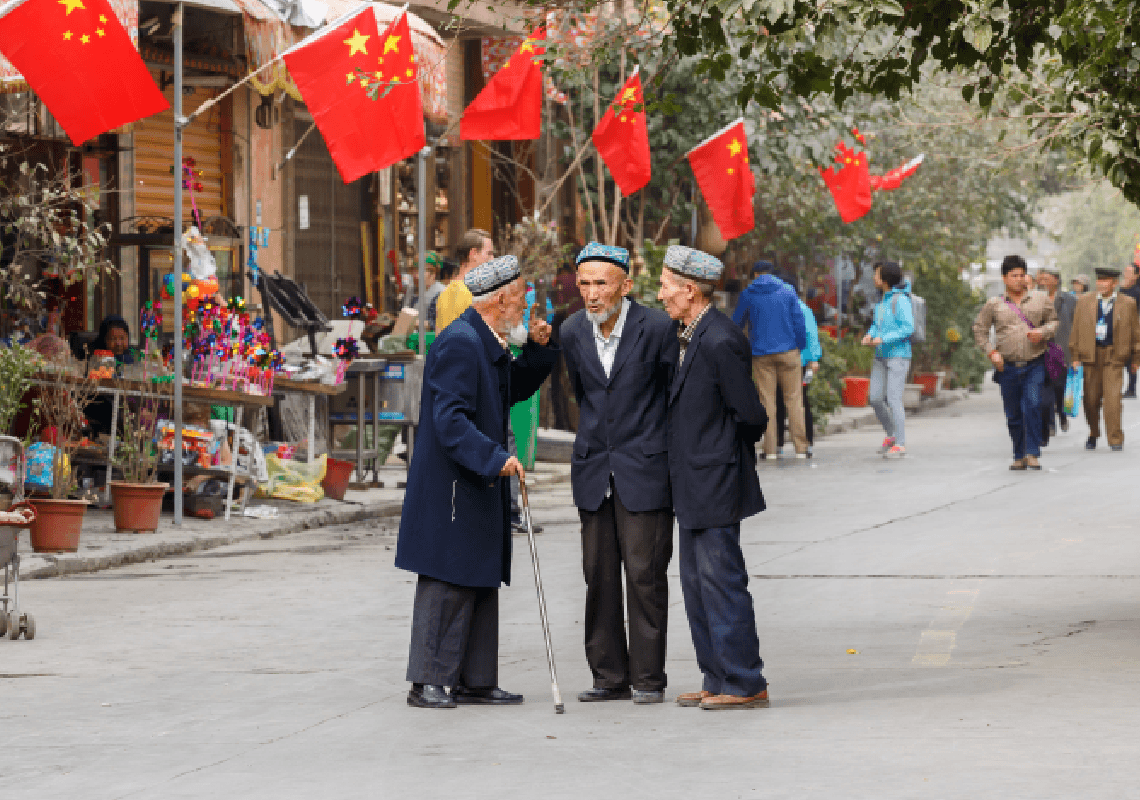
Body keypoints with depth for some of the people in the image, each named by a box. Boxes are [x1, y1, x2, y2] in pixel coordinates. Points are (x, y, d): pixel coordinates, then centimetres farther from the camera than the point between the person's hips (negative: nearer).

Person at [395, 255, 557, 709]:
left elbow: (515, 389, 28)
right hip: (451, 487, -10)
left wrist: (538, 349, 14)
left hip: (480, 485, 10)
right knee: (447, 583, -8)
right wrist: (494, 458, -32)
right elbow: (450, 420, -25)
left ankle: (475, 681, 17)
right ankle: (428, 682, -4)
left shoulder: (489, 344, 13)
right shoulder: (460, 343, -18)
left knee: (481, 583, 12)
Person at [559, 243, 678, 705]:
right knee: (599, 575, 5)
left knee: (645, 574, -4)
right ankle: (610, 676, 12)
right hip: (594, 471, 5)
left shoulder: (656, 328, -10)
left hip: (644, 470, -4)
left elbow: (675, 392, 0)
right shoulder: (573, 332, 4)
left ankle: (648, 678, 3)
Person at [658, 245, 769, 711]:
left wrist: (726, 443, -1)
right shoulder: (689, 336, 11)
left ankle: (745, 685, 0)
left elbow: (752, 415, -17)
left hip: (715, 484, -10)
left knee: (721, 583, -6)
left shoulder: (719, 341, -19)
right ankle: (719, 680, 19)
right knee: (697, 585, 13)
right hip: (694, 486, 10)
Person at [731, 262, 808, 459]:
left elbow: (736, 323, 12)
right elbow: (799, 321, 1)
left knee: (766, 400, 3)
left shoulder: (748, 295, 3)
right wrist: (801, 347, 11)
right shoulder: (787, 291, 3)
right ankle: (800, 448, -1)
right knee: (794, 398, 2)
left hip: (761, 354, 0)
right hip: (787, 352, 0)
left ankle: (770, 449, -1)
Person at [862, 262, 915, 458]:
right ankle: (891, 434, 21)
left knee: (893, 400, -11)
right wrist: (869, 336, 0)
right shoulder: (882, 301, 13)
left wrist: (883, 339, -20)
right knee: (875, 399, 3)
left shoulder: (900, 300, -13)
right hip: (881, 358, 8)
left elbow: (908, 328, -18)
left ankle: (900, 444, -7)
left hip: (899, 356, -8)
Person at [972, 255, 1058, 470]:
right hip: (1008, 367, 1)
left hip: (1034, 365, -1)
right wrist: (991, 351, -2)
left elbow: (1054, 322, 15)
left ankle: (1033, 453, -13)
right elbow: (979, 329, 11)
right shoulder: (994, 305, 6)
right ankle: (1020, 456, 17)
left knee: (1032, 405, -18)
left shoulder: (1040, 300, 7)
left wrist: (1043, 332, -7)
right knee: (1013, 414, 5)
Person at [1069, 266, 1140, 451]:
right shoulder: (1085, 302, 7)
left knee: (1112, 397, -12)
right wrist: (1075, 356, 4)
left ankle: (1115, 440, -7)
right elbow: (1076, 330, 9)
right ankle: (1093, 435, 27)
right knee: (1091, 399, 6)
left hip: (1114, 355, -2)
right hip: (1091, 355, 2)